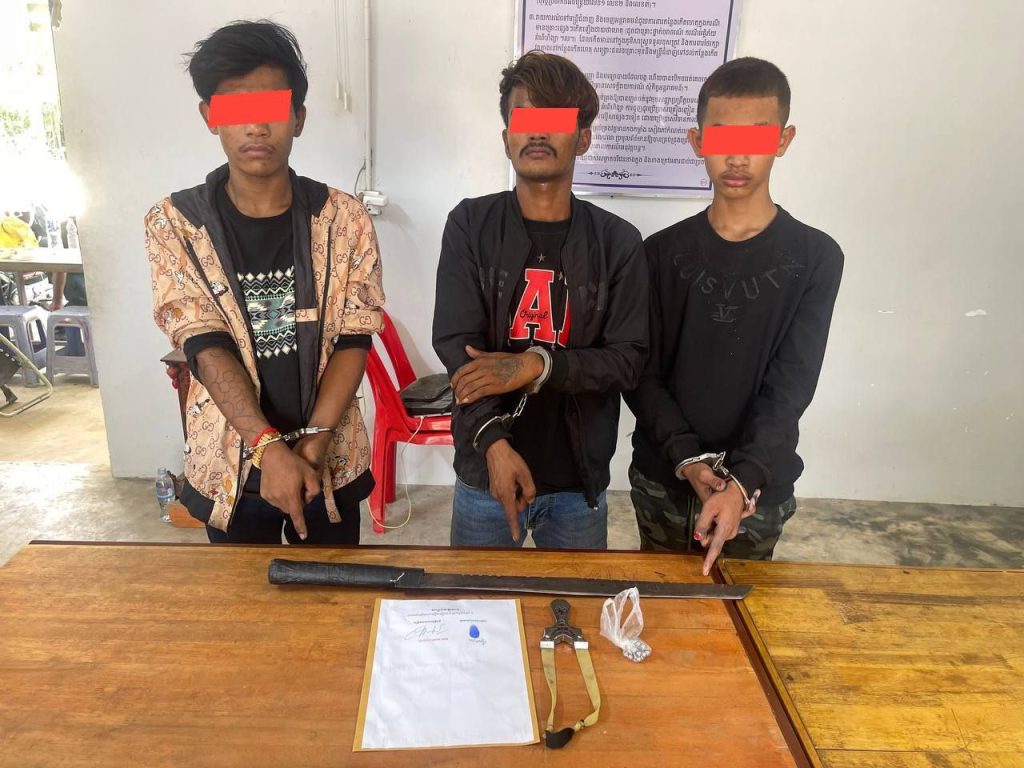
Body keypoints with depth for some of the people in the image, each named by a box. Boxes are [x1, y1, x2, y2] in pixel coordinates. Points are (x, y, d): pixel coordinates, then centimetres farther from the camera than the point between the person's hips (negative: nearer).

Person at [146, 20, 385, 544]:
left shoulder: (343, 219, -6)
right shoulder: (174, 224, -6)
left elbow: (353, 340, -9)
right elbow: (206, 347, -14)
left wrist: (312, 442, -19)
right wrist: (269, 447, -25)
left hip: (331, 460, 0)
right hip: (228, 462, 0)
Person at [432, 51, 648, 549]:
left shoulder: (618, 242, -2)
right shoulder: (470, 225, -3)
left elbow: (628, 359, -6)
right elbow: (456, 344, -12)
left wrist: (537, 365, -22)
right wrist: (493, 440, -26)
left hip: (579, 480, 1)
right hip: (484, 471, 0)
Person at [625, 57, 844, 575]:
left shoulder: (814, 258, -5)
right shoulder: (664, 252, -1)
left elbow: (790, 386, -13)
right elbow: (643, 373, -4)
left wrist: (742, 482, -26)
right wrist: (688, 459, -18)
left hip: (759, 491, -1)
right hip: (662, 481, 1)